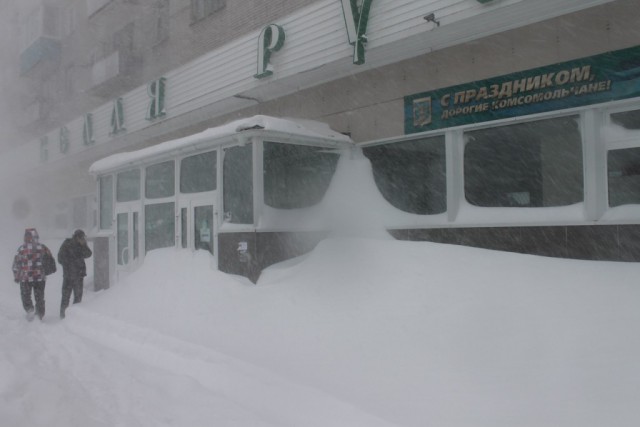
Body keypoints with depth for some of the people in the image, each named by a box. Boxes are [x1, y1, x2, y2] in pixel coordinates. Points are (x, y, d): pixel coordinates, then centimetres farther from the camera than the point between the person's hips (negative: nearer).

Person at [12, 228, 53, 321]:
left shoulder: (22, 249, -6)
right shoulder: (43, 248, -1)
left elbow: (17, 263, -4)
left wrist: (16, 277, 6)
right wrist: (45, 271, 20)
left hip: (25, 278, -2)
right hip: (40, 278, 2)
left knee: (25, 295, 13)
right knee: (39, 297, 12)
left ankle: (29, 309, -9)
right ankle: (40, 315, 16)